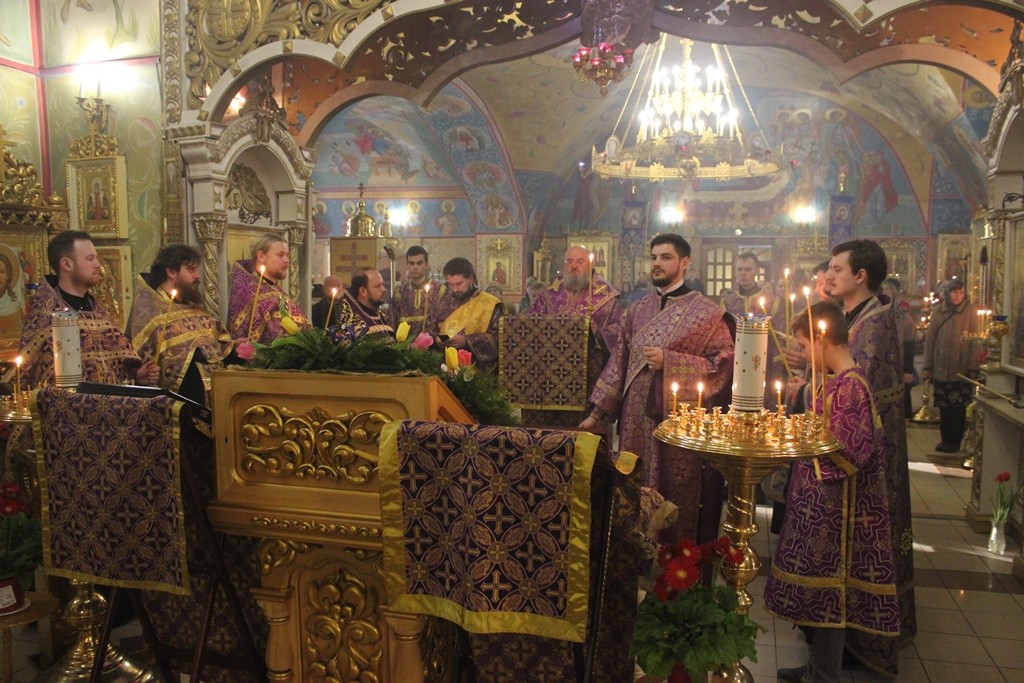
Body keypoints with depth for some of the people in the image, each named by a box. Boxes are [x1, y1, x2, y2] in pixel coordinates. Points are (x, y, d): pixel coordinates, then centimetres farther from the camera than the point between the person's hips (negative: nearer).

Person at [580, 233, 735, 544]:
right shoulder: (636, 311, 12)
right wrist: (597, 413, 10)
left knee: (678, 499, 3)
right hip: (637, 422, 4)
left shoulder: (706, 312, -2)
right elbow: (619, 364, 13)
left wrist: (668, 361, -18)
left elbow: (724, 364, -10)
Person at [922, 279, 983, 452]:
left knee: (958, 407, 2)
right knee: (944, 407, 7)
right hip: (940, 369, 2)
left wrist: (974, 367, -9)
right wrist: (928, 366, 3)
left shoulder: (971, 311, -1)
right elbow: (929, 339, 7)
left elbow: (976, 341, -4)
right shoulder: (938, 312, 6)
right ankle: (945, 438, 18)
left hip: (961, 370, -2)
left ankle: (955, 441, 12)